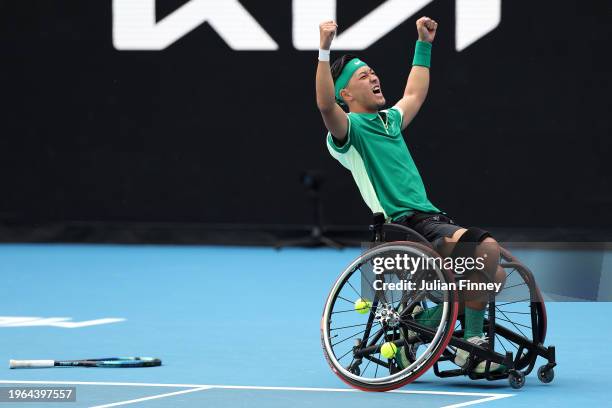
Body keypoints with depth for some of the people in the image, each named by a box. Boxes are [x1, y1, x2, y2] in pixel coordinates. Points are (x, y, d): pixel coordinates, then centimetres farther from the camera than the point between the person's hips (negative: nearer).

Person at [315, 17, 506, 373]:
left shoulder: (389, 119, 22)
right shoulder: (350, 128, -4)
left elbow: (415, 95, 43)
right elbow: (326, 106, -27)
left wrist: (424, 45, 44)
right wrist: (325, 50, -33)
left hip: (432, 218, 9)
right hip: (406, 224, -9)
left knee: (494, 275, 7)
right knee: (486, 246, -27)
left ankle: (422, 321, 14)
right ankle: (473, 343, -19)